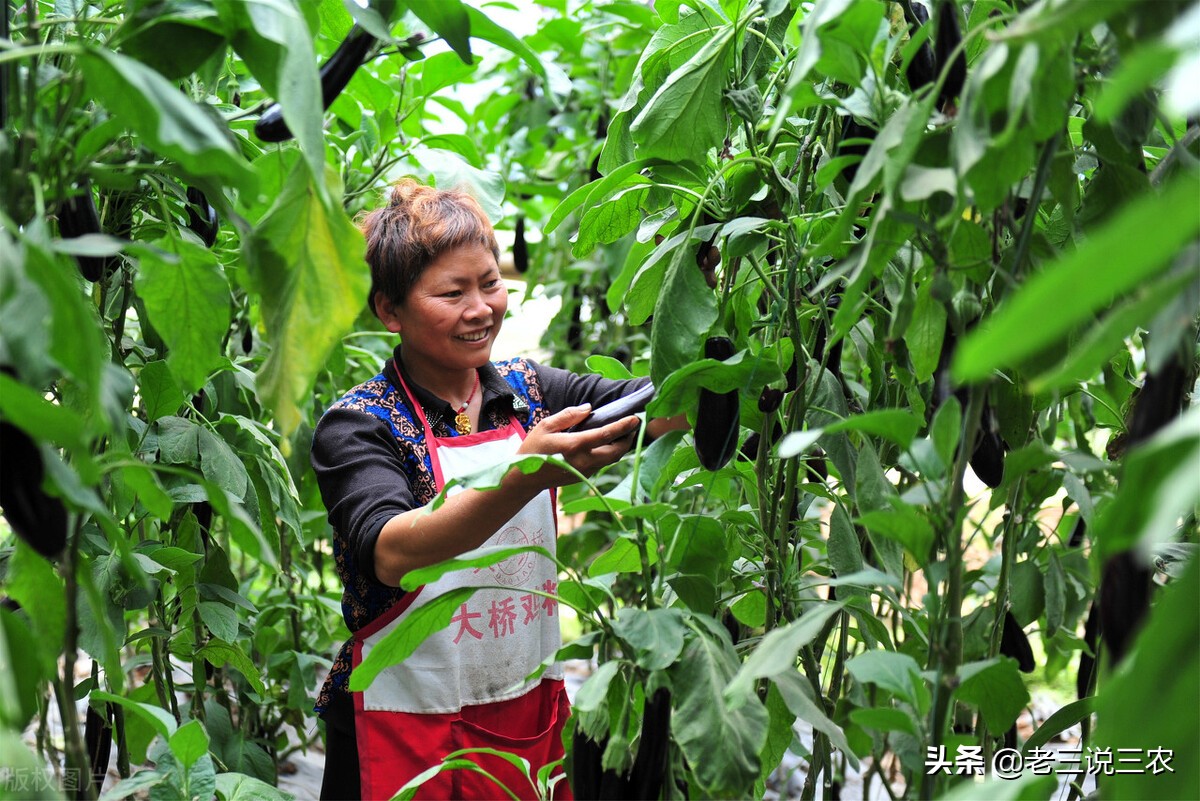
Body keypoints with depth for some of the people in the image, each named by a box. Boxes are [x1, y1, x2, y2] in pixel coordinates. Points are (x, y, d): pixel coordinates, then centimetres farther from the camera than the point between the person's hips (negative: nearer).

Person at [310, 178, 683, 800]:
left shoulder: (528, 391, 4)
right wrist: (524, 477, -43)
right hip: (407, 728, -4)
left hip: (531, 709, 5)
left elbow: (646, 411, -11)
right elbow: (390, 554, -29)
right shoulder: (355, 427, -11)